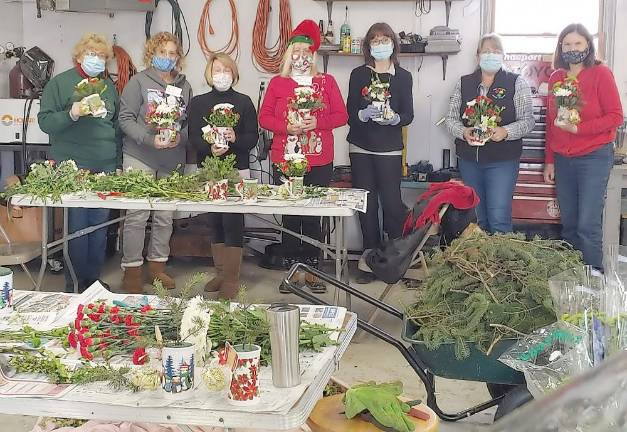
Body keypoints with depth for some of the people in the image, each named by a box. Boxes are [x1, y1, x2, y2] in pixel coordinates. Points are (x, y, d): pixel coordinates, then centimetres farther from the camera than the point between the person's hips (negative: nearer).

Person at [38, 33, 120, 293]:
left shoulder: (109, 85, 16)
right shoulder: (60, 83, 1)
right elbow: (45, 122, -4)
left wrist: (117, 161, 18)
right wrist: (71, 114, -21)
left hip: (105, 166, 5)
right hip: (73, 167, -5)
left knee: (100, 223, 7)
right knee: (77, 224, -4)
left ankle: (94, 278, 18)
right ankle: (74, 285, 6)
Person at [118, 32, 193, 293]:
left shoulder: (184, 86, 11)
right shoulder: (139, 81, 0)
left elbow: (190, 122, 12)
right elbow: (126, 118, -5)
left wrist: (180, 137, -9)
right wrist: (150, 139, -17)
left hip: (173, 160, 4)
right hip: (140, 157, -4)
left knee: (165, 216, 8)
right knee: (137, 215, -4)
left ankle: (157, 264, 21)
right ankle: (132, 269, 6)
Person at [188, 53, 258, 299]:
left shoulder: (244, 102, 5)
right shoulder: (198, 103, 10)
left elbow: (253, 137, 2)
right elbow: (193, 137, 0)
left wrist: (236, 139, -19)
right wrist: (210, 148, -19)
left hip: (237, 169, -2)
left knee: (233, 221, -7)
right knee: (215, 221, 7)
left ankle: (231, 278, -2)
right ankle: (220, 273, 18)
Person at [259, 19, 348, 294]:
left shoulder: (327, 82, 8)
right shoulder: (277, 83, 7)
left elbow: (341, 115, 4)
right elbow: (264, 117, 4)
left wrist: (318, 122, -14)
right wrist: (287, 127, -14)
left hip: (319, 162, 0)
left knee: (313, 216, 2)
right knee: (289, 216, 3)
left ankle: (311, 271, 11)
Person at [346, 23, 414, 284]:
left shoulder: (403, 77, 6)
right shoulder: (359, 74, 6)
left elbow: (409, 115, 2)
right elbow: (350, 113, 2)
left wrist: (394, 117, -18)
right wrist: (364, 114, -19)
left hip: (390, 149, -1)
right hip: (361, 147, 1)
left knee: (391, 201, -7)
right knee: (366, 202, 1)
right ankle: (370, 255, 9)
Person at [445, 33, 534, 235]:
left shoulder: (517, 83, 1)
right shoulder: (464, 83, 10)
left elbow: (528, 121, -3)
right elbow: (451, 119, 9)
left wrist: (505, 132, -21)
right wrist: (464, 132, -12)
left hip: (503, 160, -3)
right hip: (468, 159, 3)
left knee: (499, 218, -9)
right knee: (476, 218, 11)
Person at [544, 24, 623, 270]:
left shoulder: (600, 74, -4)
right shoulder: (556, 78, 11)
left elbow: (616, 117, -8)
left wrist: (578, 128, -19)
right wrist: (549, 161, 13)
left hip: (594, 157, -5)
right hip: (563, 159, 5)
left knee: (588, 226, -9)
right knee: (569, 224, 10)